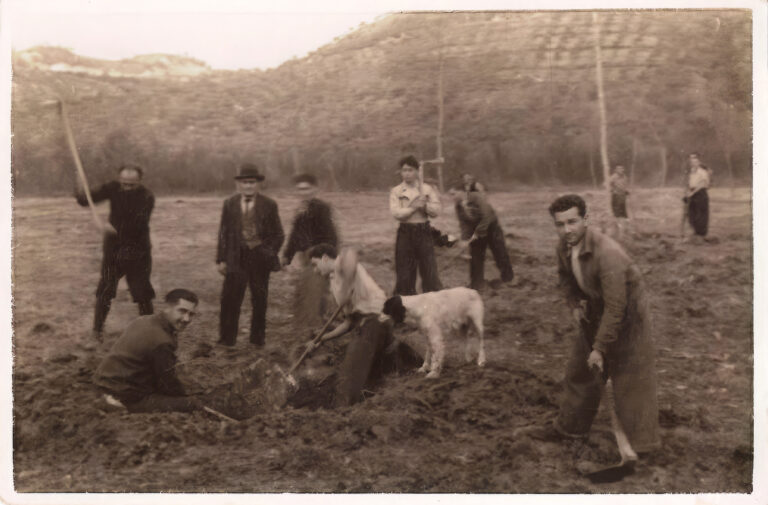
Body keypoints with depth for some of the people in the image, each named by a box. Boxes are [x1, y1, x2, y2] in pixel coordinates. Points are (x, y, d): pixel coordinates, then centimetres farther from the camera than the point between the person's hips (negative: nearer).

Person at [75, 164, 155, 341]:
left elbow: (139, 224, -24)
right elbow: (89, 198, -4)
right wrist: (81, 192, -26)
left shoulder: (147, 197, -13)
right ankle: (98, 329, 21)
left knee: (143, 293, 3)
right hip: (113, 248, 2)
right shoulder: (113, 188, -3)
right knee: (105, 291, 4)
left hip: (137, 251, -2)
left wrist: (116, 229, -34)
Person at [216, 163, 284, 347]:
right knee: (230, 299, -3)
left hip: (260, 258, 0)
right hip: (236, 258, 0)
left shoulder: (269, 205, 1)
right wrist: (221, 259, 2)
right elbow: (223, 233, 8)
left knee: (260, 301, 8)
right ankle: (227, 339, 10)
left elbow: (278, 235, 6)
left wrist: (269, 253, -5)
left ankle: (257, 338, 22)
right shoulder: (229, 204, 6)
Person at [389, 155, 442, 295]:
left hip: (424, 231, 1)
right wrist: (413, 207, -14)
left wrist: (425, 205, -16)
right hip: (405, 232, 0)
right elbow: (396, 213, -9)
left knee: (429, 269, 1)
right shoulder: (396, 191, 4)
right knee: (404, 273, 3)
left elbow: (436, 210, 1)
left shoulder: (427, 189, 7)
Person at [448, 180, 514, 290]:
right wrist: (466, 238, -23)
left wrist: (477, 233, -27)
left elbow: (486, 217, -29)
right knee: (475, 256, 2)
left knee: (500, 253, 7)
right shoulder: (458, 207, -9)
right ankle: (477, 283, 11)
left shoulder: (477, 197, -27)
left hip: (491, 228, -5)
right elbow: (463, 224, -8)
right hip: (475, 232, 5)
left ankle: (508, 277, 27)